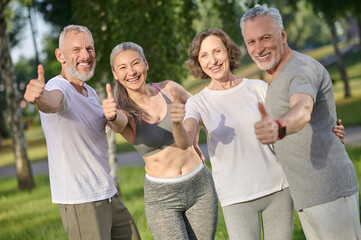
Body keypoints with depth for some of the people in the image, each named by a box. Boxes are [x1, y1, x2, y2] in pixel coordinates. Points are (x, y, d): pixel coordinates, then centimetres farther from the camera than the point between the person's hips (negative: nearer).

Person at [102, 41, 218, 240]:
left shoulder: (169, 89, -4)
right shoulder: (124, 111, -12)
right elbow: (118, 123, -38)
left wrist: (194, 142, 9)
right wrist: (111, 116, -60)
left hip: (201, 185, 3)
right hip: (161, 197, -3)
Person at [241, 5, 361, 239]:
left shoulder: (302, 68, -15)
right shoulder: (278, 76, 17)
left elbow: (302, 110, -40)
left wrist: (278, 128, -58)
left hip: (329, 190, -10)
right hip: (306, 194, 10)